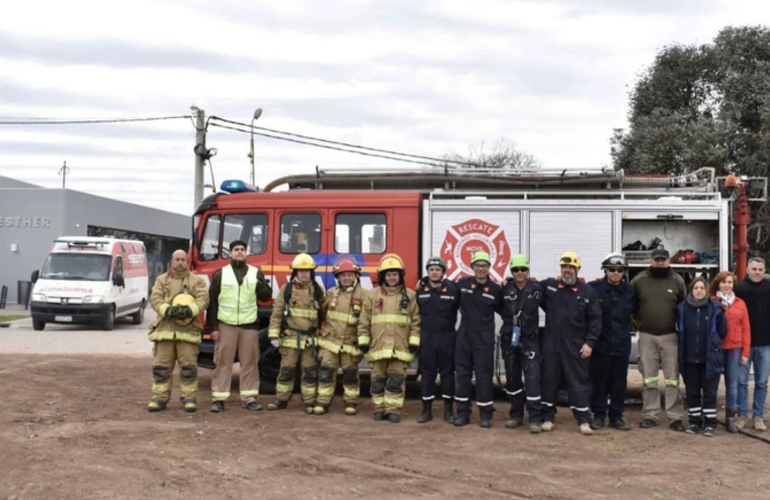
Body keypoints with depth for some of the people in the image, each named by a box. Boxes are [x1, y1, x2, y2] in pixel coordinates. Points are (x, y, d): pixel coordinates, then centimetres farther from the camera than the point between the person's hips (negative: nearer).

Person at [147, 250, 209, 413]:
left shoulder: (197, 281, 9)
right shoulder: (162, 280, 14)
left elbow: (203, 298, -5)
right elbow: (155, 298, 0)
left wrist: (191, 309, -25)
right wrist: (167, 309, -20)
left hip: (188, 330, -2)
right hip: (164, 329, 2)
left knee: (188, 366, -2)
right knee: (161, 365, 4)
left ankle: (189, 397, 7)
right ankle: (160, 397, 12)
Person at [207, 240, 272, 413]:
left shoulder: (256, 273, 8)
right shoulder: (220, 274, 5)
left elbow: (267, 295, 5)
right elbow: (212, 302, 3)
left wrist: (259, 285, -16)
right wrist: (213, 327, -3)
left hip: (250, 325, 1)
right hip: (226, 325, -1)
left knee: (249, 363, 5)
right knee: (223, 362, 1)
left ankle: (249, 398, 13)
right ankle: (218, 399, 6)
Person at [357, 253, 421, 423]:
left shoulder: (410, 296, 5)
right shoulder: (373, 295, 7)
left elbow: (416, 321, 6)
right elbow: (364, 321, 8)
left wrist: (414, 341, -1)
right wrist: (363, 340, 3)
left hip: (400, 346, -1)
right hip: (378, 345, 1)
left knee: (397, 378, -2)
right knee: (378, 379, 7)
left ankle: (393, 409, 6)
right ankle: (379, 407, 17)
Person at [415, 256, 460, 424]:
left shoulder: (453, 288, -7)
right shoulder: (420, 288, 1)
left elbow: (462, 307, 0)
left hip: (447, 337, -2)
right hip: (426, 337, 2)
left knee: (447, 372, 5)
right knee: (427, 373, 6)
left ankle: (448, 410, 13)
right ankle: (427, 409, 14)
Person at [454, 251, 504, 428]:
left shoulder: (495, 289, -3)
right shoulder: (462, 283, 1)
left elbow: (502, 311, 10)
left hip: (484, 339, -2)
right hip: (464, 337, 2)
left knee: (484, 376, 1)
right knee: (462, 374, 6)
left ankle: (486, 414, 11)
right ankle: (462, 413, 15)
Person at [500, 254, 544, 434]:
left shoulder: (536, 289, -3)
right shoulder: (505, 289, 1)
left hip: (529, 340, -2)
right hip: (509, 339, 3)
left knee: (532, 377, -10)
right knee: (512, 378, 9)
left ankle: (535, 418, -7)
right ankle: (516, 415, 21)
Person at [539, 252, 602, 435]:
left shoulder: (587, 292, 0)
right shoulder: (548, 285, 4)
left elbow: (595, 319, 0)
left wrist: (590, 342, -6)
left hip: (575, 346, -1)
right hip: (551, 344, 2)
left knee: (579, 382, 1)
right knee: (549, 381, 8)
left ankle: (584, 420, 7)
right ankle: (548, 417, 18)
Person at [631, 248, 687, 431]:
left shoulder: (677, 281, 2)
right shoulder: (639, 280, 1)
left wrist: (679, 324, -1)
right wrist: (639, 320, 4)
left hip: (670, 336, 0)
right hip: (646, 336, 1)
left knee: (672, 378, 2)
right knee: (649, 378, 7)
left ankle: (675, 417, 6)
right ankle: (649, 415, 14)